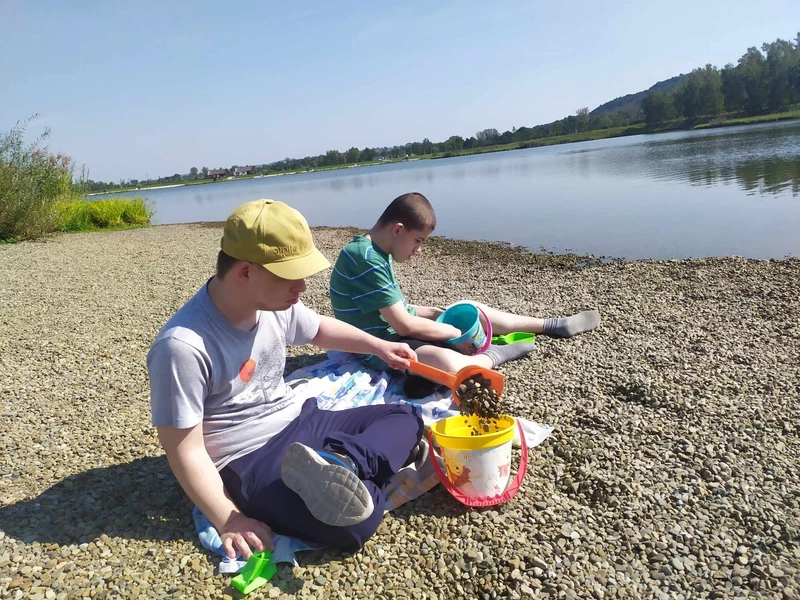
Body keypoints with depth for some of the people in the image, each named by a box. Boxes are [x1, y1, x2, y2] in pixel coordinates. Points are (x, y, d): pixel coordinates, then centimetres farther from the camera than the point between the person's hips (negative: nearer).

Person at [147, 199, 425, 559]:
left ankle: (336, 465, -17)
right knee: (356, 521, -35)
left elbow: (318, 329, 20)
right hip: (248, 462, -9)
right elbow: (185, 450, -18)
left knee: (407, 419, 3)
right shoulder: (183, 346, -25)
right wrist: (228, 521, -18)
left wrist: (378, 346, 16)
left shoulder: (274, 301, -2)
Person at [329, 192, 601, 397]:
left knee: (473, 310, 14)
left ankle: (553, 325, 25)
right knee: (450, 365, -37)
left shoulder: (375, 252, 7)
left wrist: (433, 312, 2)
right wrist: (455, 331, -11)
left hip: (394, 329, 11)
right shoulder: (367, 260, -25)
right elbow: (404, 325, -25)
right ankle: (494, 354, -6)